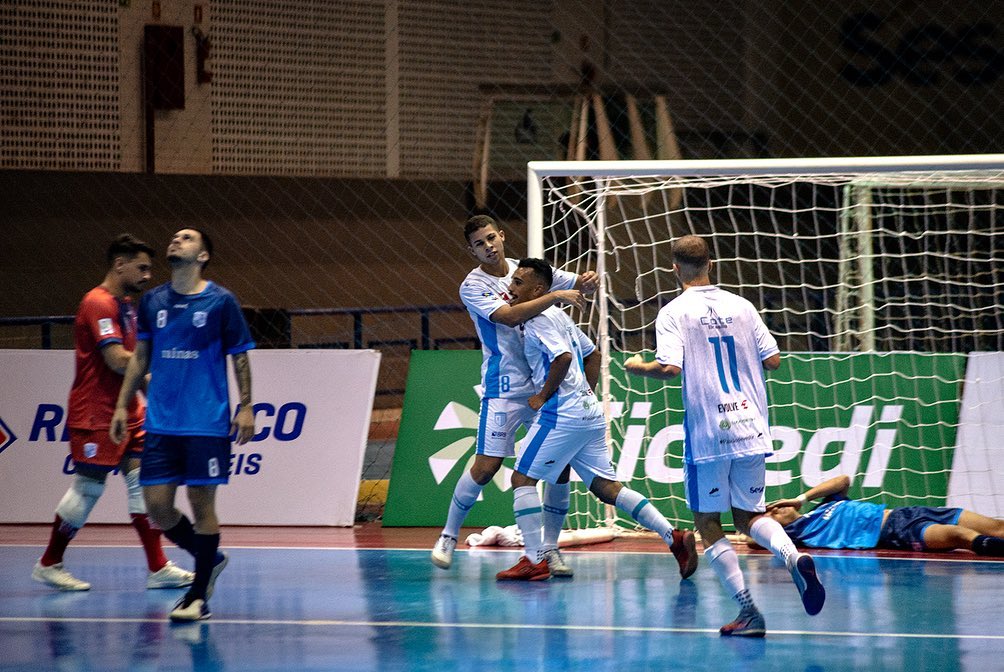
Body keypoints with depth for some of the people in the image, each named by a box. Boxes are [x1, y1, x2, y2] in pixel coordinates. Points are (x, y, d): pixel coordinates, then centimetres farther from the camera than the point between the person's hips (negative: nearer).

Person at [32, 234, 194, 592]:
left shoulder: (126, 304, 15)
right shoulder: (99, 304, -16)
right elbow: (117, 360, -23)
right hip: (96, 415, -9)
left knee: (143, 481, 2)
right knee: (87, 487, -2)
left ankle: (158, 567, 0)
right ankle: (48, 564, 11)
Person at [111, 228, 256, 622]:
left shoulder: (220, 302, -3)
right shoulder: (152, 302, 9)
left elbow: (240, 358, 1)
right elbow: (140, 357, 17)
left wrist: (246, 407, -6)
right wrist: (122, 405, 12)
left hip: (207, 423, -4)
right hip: (161, 423, 4)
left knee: (201, 504, -2)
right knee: (157, 505, 1)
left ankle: (199, 596, 6)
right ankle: (210, 560, 25)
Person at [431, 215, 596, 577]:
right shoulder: (473, 286, -7)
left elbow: (580, 286, 15)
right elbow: (509, 317, -23)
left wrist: (588, 280, -9)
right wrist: (555, 296, -26)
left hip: (547, 383, 5)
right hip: (504, 388, -5)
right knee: (486, 465, -10)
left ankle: (550, 548, 9)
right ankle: (448, 537, 8)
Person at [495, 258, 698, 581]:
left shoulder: (538, 318, -10)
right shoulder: (558, 315, 19)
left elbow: (563, 357, -24)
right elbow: (592, 355, 27)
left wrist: (542, 396, -14)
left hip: (562, 413, -10)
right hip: (590, 412, 10)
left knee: (523, 478, -1)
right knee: (605, 486, 9)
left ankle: (534, 561, -4)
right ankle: (674, 537, 1)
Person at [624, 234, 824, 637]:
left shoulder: (674, 312, -5)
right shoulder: (740, 306, 8)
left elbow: (670, 368, -17)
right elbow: (773, 360, 8)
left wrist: (638, 367, 3)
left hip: (708, 434, -5)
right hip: (751, 428, 5)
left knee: (707, 523, 7)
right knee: (749, 515, 16)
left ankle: (748, 611, -3)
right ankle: (795, 558, -16)